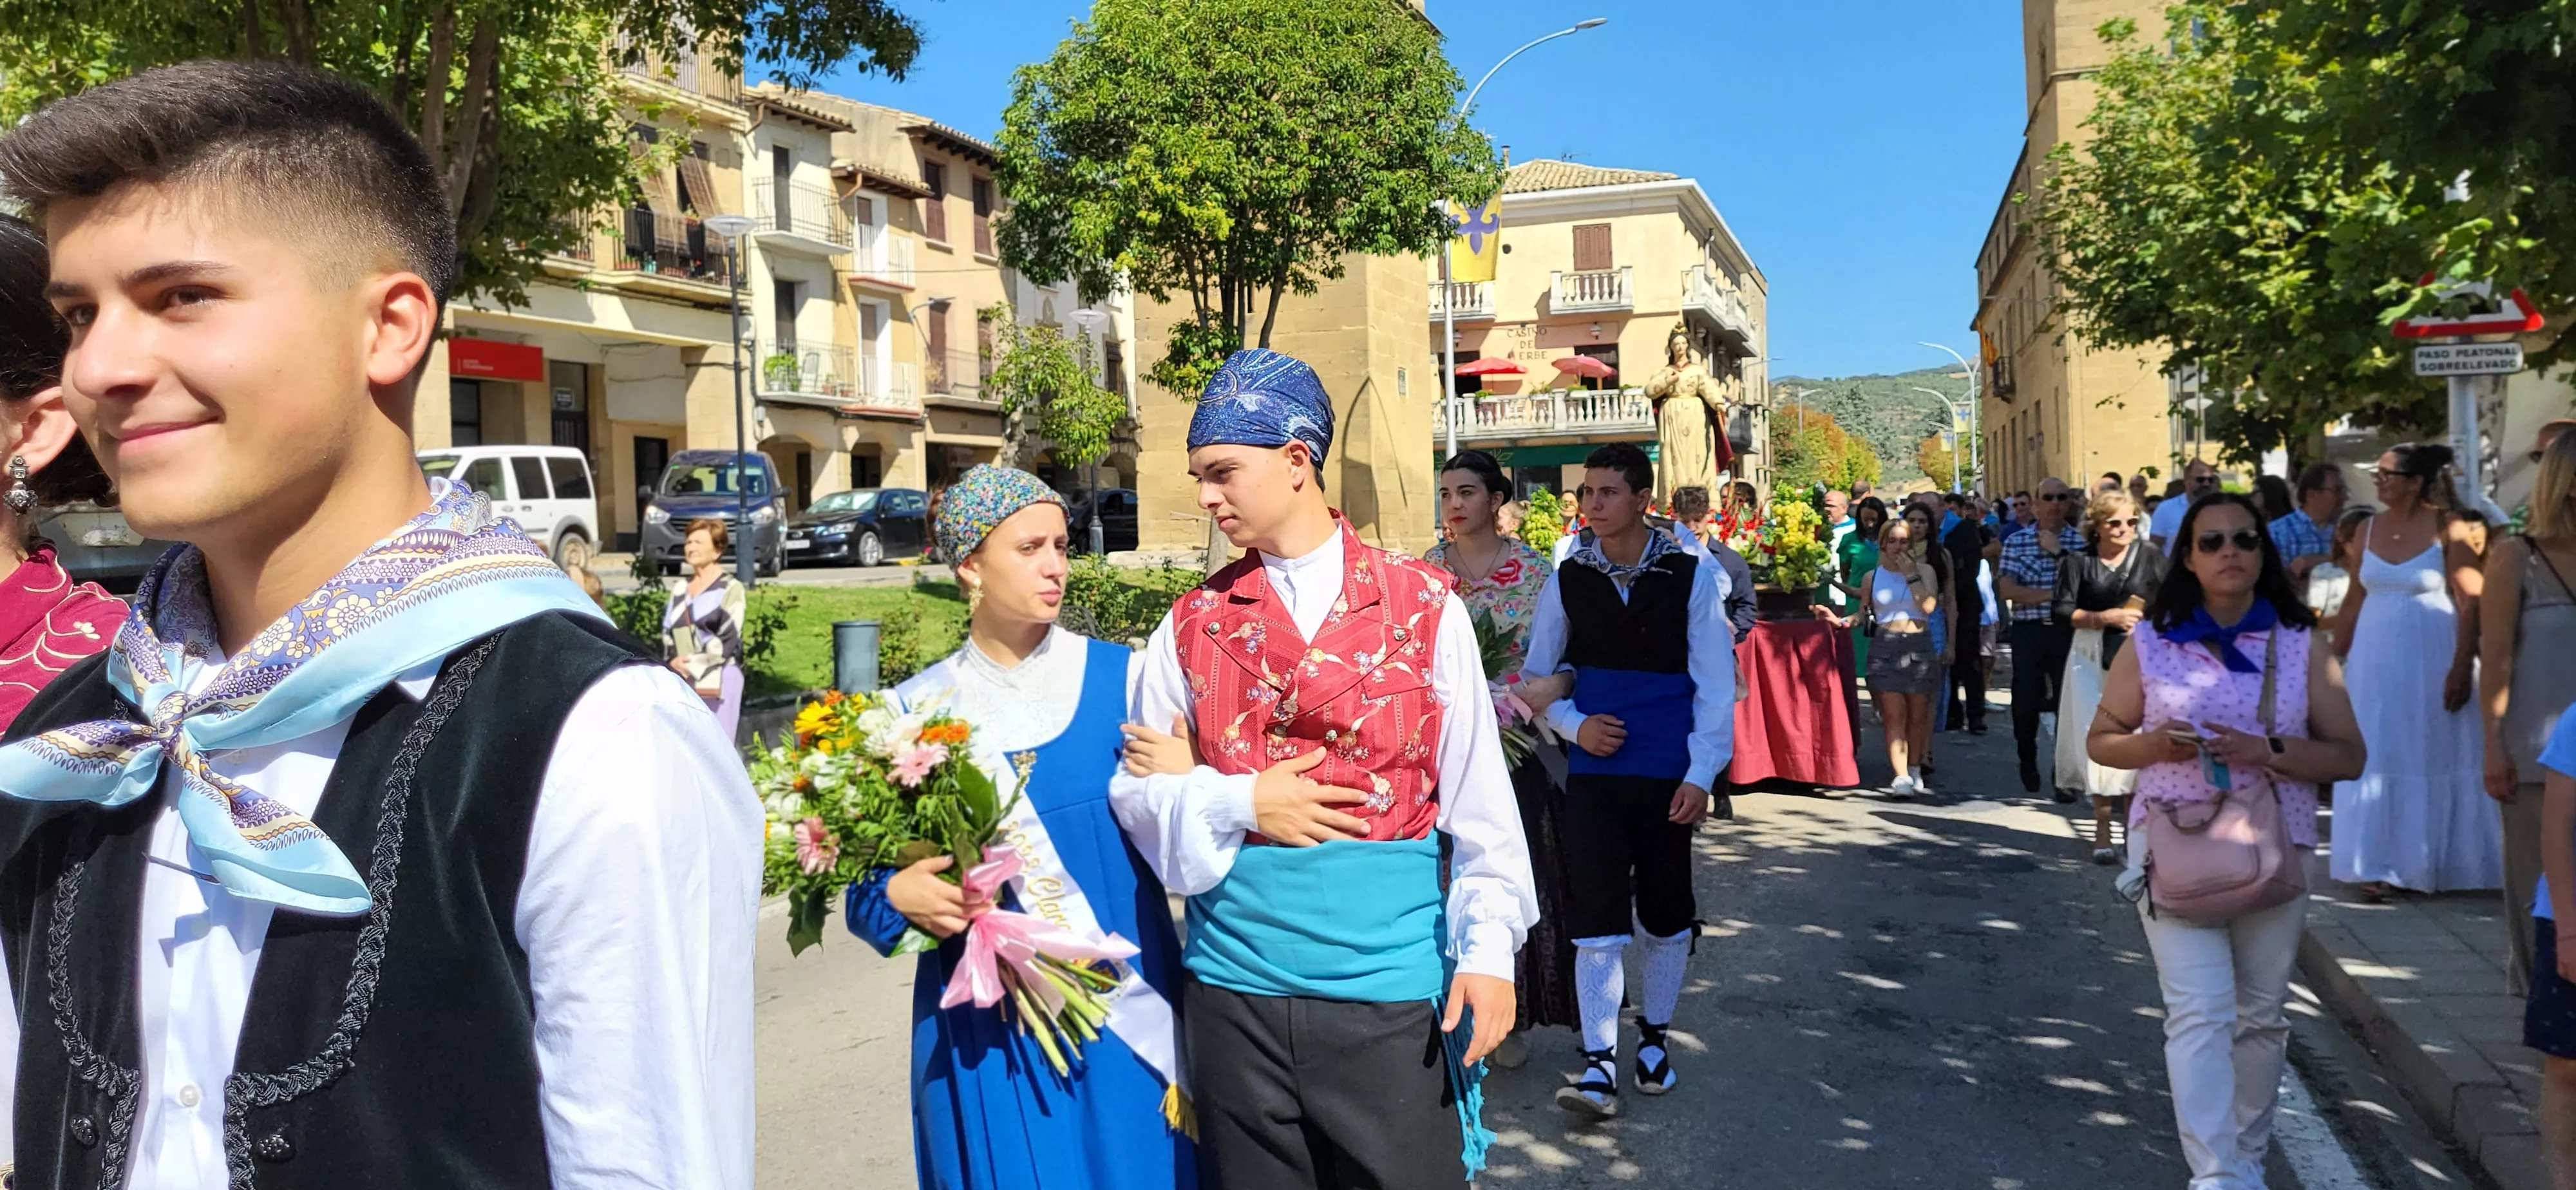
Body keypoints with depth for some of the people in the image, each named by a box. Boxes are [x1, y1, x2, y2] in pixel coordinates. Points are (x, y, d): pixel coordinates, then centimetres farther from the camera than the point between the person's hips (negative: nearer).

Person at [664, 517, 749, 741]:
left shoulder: (731, 589, -1)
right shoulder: (680, 588, 18)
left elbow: (728, 642, -8)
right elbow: (667, 633, 16)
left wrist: (693, 665, -12)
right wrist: (672, 661, -3)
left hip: (718, 682, -6)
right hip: (682, 683, 6)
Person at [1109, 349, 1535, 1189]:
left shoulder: (1424, 606, -1)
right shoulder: (1192, 625, 5)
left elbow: (1478, 792, -2)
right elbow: (1134, 784, 8)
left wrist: (1488, 947, -8)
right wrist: (1237, 803, -9)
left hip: (1391, 992, -2)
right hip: (1234, 986, 2)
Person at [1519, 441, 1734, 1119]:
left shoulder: (1691, 577, -4)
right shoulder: (1568, 580, 1)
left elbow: (1716, 683, -3)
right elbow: (1536, 673, 11)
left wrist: (1702, 774, -8)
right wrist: (1573, 724, -6)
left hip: (1668, 774, 0)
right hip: (1593, 771, 1)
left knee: (1665, 911, 12)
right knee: (1595, 913, -6)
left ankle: (1654, 1037, 32)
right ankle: (1598, 1063, 0)